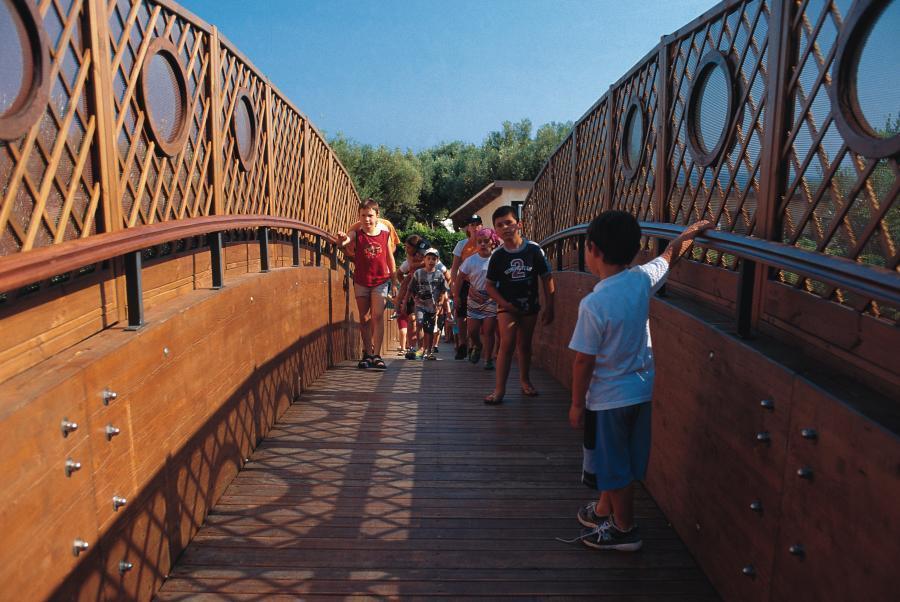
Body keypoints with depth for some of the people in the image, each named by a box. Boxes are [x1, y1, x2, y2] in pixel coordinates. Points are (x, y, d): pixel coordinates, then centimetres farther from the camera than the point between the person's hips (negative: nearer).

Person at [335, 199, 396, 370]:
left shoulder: (385, 234, -2)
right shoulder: (356, 234, -6)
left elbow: (390, 258, 8)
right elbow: (350, 250, -28)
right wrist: (344, 241, -52)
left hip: (380, 281, -1)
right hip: (361, 281, 1)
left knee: (377, 316, -9)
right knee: (364, 318, 10)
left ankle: (376, 355, -7)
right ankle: (367, 354, 20)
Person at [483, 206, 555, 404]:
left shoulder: (534, 250, -9)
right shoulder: (498, 256, -7)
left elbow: (547, 279, -4)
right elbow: (489, 285, 0)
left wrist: (549, 307, -6)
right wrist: (504, 304, -12)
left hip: (530, 306, 1)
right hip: (507, 307, -1)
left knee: (524, 345, 14)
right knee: (507, 344, -11)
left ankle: (524, 379, 33)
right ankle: (499, 388, -9)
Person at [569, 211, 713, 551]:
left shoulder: (593, 304, -25)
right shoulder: (642, 280, -8)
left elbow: (584, 361, -19)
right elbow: (671, 255, 11)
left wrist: (577, 404, -8)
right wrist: (693, 230, 28)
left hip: (607, 399, -7)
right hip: (640, 390, 7)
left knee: (614, 467, 11)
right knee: (622, 461, 22)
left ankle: (624, 530, 27)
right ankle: (604, 511, 41)